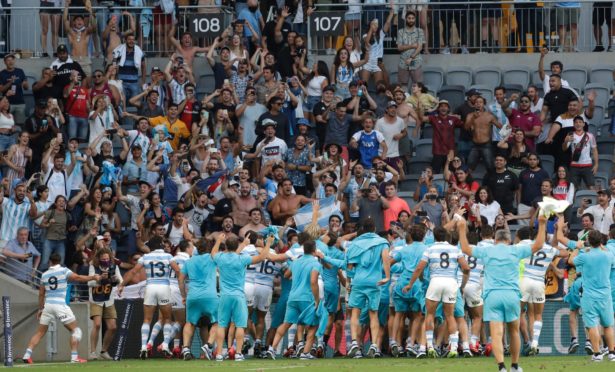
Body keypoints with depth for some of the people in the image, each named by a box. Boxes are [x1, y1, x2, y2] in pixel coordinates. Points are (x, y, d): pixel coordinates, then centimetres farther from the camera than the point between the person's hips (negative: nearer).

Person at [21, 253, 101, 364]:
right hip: (60, 305, -4)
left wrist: (40, 309, 25)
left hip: (47, 305, 4)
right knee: (76, 330, 6)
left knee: (40, 333, 12)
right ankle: (74, 357, -6)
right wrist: (93, 277, -1)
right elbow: (78, 278, -12)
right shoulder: (64, 271, -1)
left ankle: (27, 355, 1)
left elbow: (41, 294, 16)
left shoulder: (44, 275, 11)